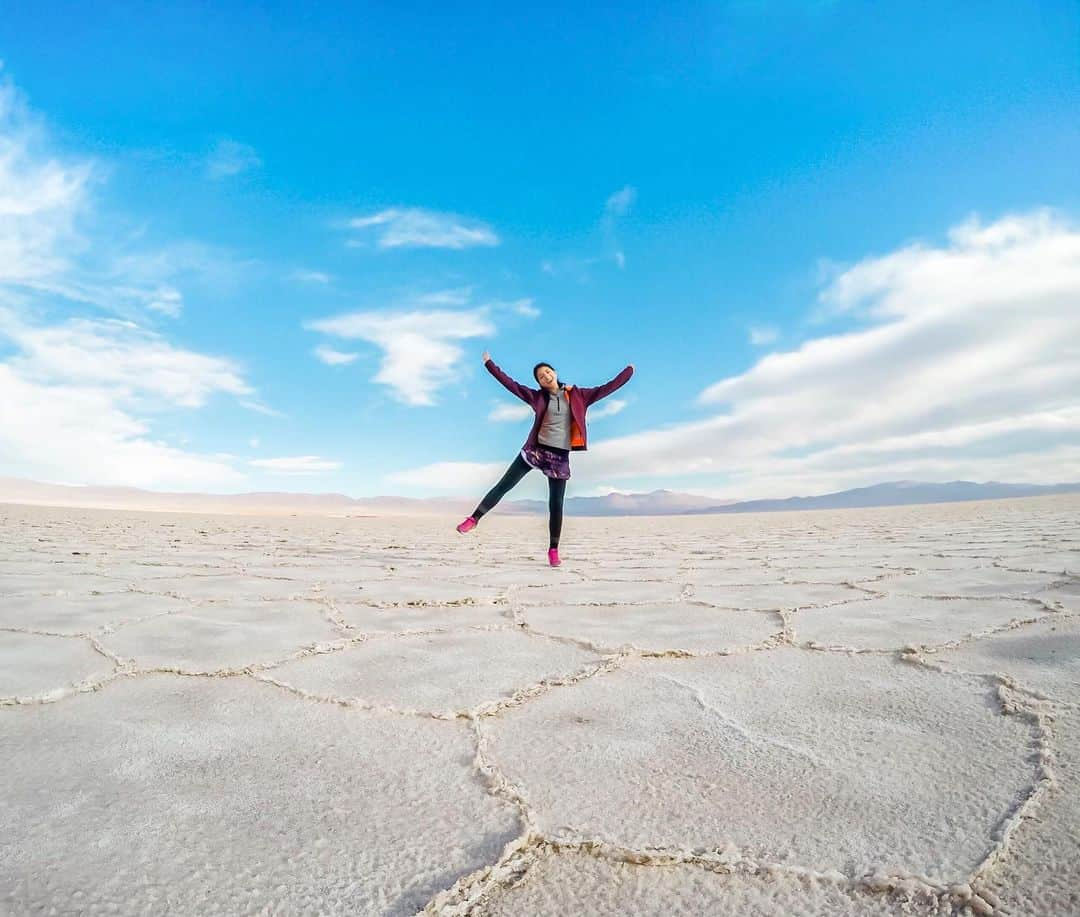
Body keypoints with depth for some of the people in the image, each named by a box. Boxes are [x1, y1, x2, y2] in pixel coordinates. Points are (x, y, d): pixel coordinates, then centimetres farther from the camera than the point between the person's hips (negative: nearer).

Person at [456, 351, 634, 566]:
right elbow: (511, 384, 4)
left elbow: (605, 389, 7)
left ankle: (553, 550, 13)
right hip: (535, 450, 0)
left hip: (560, 455, 0)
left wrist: (629, 371, 7)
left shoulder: (577, 395, 5)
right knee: (504, 485, 0)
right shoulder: (538, 396, 5)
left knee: (556, 505, 3)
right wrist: (489, 363, 4)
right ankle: (474, 518, 9)